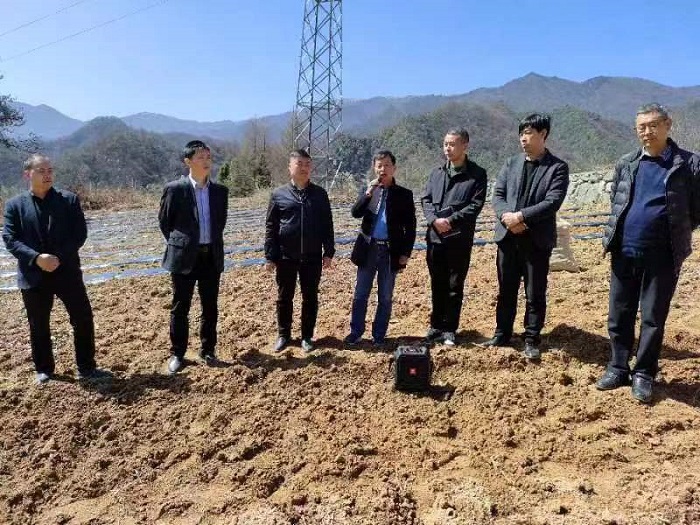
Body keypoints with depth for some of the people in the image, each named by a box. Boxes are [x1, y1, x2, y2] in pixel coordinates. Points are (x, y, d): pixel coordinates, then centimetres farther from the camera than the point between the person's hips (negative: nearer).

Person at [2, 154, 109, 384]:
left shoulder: (69, 199, 2)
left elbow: (80, 233, -4)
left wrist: (59, 257, -16)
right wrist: (36, 258, -19)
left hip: (67, 272, 0)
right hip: (33, 275, 0)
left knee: (83, 319, 1)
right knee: (38, 326, 12)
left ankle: (86, 368, 16)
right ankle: (44, 369, 30)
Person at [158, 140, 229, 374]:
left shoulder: (220, 191, 4)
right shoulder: (174, 189, -7)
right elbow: (164, 221, 4)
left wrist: (213, 243, 14)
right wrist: (178, 244, 7)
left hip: (212, 256, 3)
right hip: (185, 257, -3)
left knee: (210, 308, 10)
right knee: (180, 308, 6)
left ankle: (208, 350, 24)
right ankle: (177, 354, 18)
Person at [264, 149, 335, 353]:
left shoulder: (320, 194, 4)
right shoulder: (279, 194, 0)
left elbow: (327, 225, 6)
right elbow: (270, 227, 1)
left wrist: (328, 252, 1)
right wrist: (270, 256, -3)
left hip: (312, 256, 1)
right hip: (286, 257, -1)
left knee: (310, 298, 9)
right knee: (284, 298, 9)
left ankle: (307, 336, 22)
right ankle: (283, 335, 24)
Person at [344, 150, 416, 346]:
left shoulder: (404, 194, 0)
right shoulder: (368, 191, 7)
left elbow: (410, 227, 0)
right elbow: (356, 213, -8)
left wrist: (406, 253, -6)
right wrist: (368, 193, -19)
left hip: (390, 251, -2)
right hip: (368, 248, 2)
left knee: (385, 297, 8)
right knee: (360, 294, 7)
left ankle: (379, 335, 20)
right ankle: (356, 332, 21)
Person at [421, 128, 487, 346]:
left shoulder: (477, 174, -1)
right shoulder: (436, 173, 12)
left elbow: (476, 205, -9)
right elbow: (425, 200, 7)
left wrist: (451, 220, -17)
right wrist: (434, 220, -12)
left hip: (460, 239, -4)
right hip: (435, 237, 4)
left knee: (455, 287, 5)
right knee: (437, 285, 13)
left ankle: (449, 329, 17)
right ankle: (436, 326, 25)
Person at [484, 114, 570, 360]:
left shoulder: (558, 167, -2)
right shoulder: (511, 163, 11)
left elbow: (552, 202, -13)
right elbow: (497, 194, 4)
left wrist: (521, 216, -19)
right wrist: (506, 216, -15)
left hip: (537, 239, -3)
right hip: (508, 236, 4)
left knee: (535, 294, 4)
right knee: (506, 290, 12)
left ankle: (531, 340, 17)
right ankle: (502, 335, 25)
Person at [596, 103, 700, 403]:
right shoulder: (626, 164, 8)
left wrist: (676, 234, 1)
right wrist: (615, 235, 10)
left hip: (663, 256, -3)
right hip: (624, 253, 3)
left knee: (653, 318, 6)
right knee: (619, 315, 9)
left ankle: (643, 375, 18)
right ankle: (618, 368, 22)